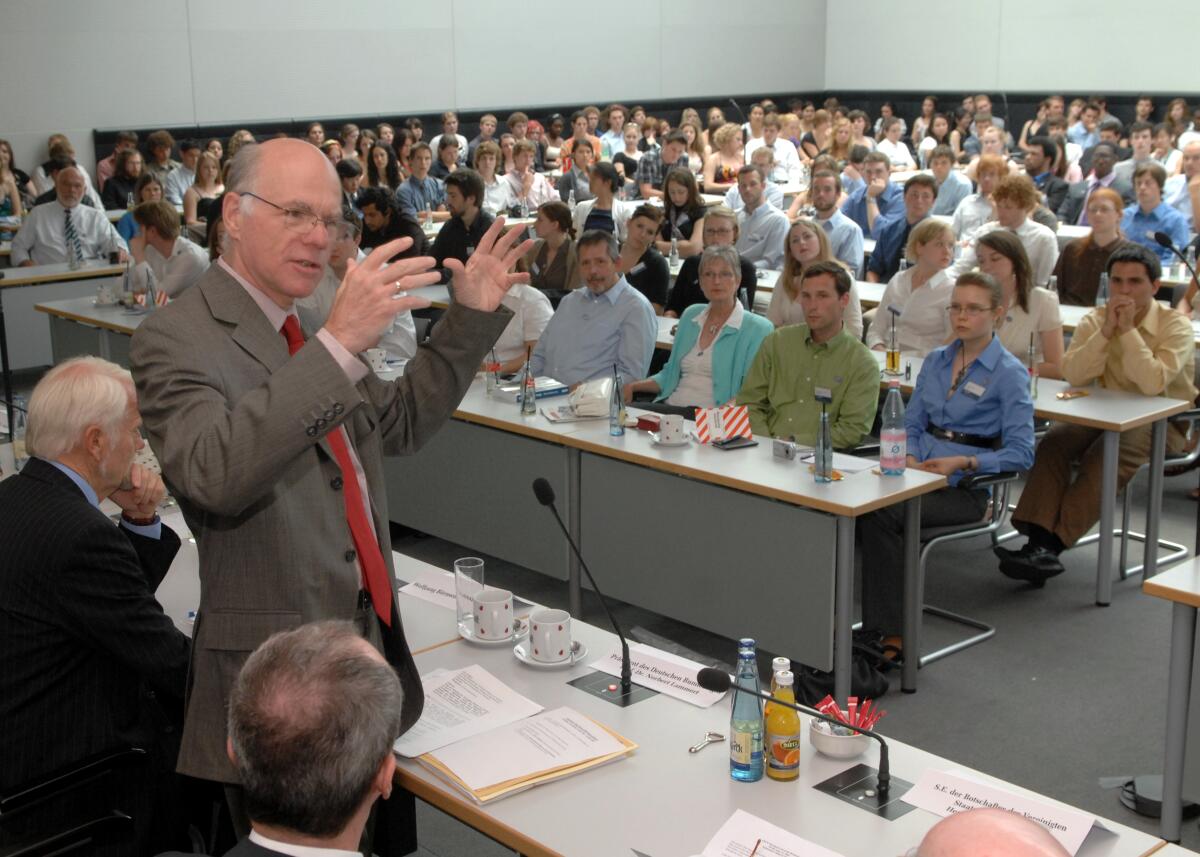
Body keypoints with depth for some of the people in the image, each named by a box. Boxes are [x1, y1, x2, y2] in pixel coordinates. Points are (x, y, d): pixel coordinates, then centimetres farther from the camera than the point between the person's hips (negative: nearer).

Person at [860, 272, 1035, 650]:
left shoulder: (1009, 373, -3)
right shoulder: (936, 360, 16)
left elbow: (1021, 453, -9)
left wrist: (962, 462, -20)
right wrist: (909, 458, -4)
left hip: (964, 488, -5)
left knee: (881, 515, -31)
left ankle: (890, 636, -23)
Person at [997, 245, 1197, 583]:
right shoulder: (1094, 320, 4)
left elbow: (1153, 383, -26)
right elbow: (1073, 375, -13)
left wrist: (1128, 329, -22)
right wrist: (1107, 330, -20)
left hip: (1162, 420, -4)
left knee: (1106, 455, -33)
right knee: (1055, 441, -24)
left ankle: (1052, 545, -36)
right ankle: (1038, 539, -34)